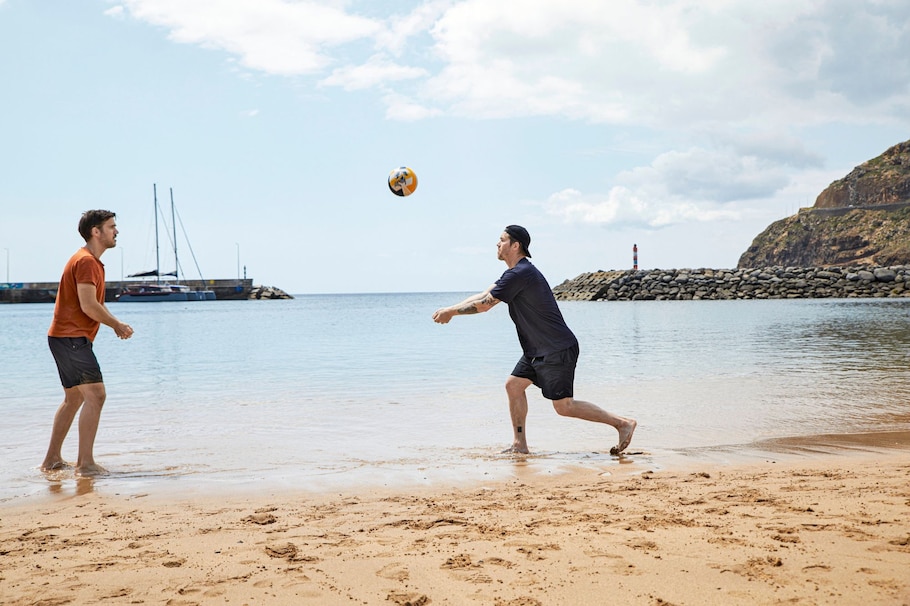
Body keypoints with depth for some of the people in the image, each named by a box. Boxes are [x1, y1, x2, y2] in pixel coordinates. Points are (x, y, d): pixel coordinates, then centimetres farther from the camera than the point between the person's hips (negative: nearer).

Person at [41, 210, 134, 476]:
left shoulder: (92, 261, 19)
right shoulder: (86, 261, -15)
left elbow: (94, 303, 23)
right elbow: (88, 305, -22)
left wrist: (116, 324, 8)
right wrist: (117, 325, -11)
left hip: (65, 338, 11)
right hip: (71, 337, -11)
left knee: (74, 398, 16)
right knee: (96, 395, -13)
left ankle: (52, 459, 22)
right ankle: (85, 463, -12)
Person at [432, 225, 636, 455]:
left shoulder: (520, 274, -19)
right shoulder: (516, 272, 14)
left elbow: (484, 305, -17)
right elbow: (483, 295, 18)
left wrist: (450, 312, -6)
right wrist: (450, 309, 11)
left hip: (558, 350, -10)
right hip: (538, 350, 10)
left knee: (564, 405, -8)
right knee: (513, 385, 8)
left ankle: (623, 423, 0)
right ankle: (520, 445, 14)